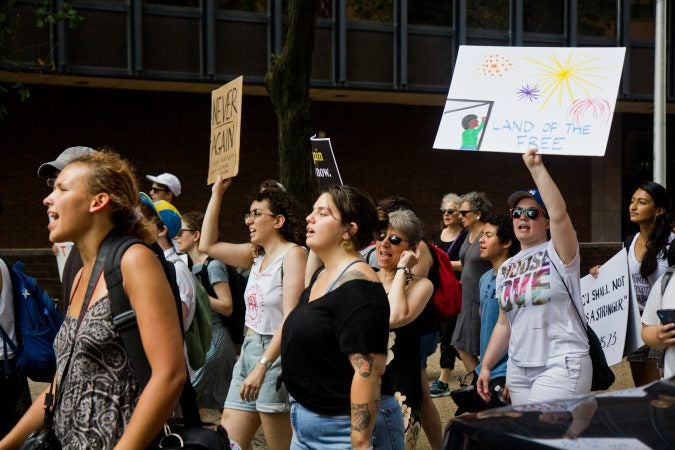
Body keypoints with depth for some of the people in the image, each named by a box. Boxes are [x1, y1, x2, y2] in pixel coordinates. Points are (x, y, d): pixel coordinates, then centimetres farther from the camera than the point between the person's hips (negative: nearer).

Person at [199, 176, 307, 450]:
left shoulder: (293, 253, -12)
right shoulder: (257, 255, 11)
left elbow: (291, 318, -19)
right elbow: (207, 245, 18)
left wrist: (262, 365, -25)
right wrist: (217, 193, 15)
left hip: (276, 356, -8)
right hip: (249, 350, 8)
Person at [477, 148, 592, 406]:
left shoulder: (558, 253, -3)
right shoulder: (506, 268, 15)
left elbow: (559, 213, -23)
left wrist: (536, 167, -21)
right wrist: (486, 366, 13)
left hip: (561, 365, -6)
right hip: (518, 368, 7)